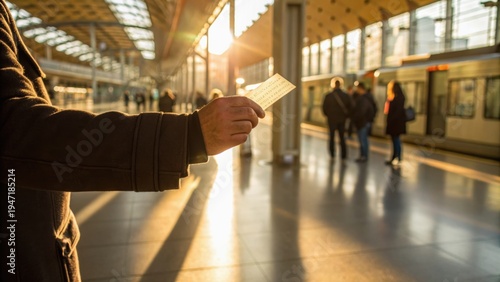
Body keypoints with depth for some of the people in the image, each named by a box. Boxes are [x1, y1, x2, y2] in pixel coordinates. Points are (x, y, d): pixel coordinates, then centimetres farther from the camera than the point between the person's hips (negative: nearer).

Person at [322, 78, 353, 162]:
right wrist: (345, 116, 12)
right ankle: (344, 156, 9)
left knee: (332, 137, 11)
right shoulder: (346, 96, -5)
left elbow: (324, 108, -7)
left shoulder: (328, 96, -12)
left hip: (332, 119, -2)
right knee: (342, 137, 11)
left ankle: (332, 155, 9)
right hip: (342, 120, 2)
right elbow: (350, 107, -2)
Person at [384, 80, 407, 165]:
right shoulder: (391, 97, 14)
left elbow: (399, 110, -19)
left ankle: (398, 158, 3)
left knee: (396, 139, -4)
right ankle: (394, 157, 16)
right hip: (392, 121, 9)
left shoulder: (399, 97, -12)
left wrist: (392, 119, -23)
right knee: (394, 139, 11)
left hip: (397, 121, -9)